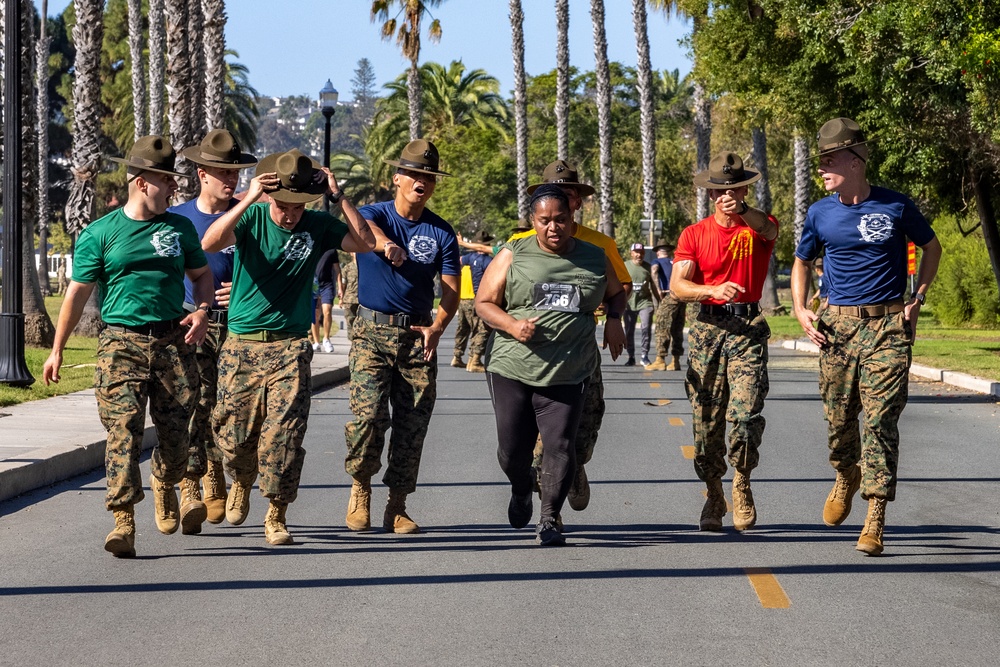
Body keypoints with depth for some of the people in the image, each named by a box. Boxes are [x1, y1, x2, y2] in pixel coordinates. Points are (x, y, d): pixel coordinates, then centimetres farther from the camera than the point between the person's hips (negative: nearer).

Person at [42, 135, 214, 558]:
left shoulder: (180, 229, 11)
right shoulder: (100, 233, 2)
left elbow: (201, 274, 23)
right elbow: (78, 292, 4)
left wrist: (202, 311, 2)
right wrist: (57, 350, 4)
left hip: (173, 341, 3)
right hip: (121, 342, -3)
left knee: (175, 431, 6)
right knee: (123, 430, -13)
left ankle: (165, 483, 39)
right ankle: (123, 521, -15)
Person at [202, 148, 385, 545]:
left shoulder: (318, 226, 3)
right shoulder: (251, 218, -4)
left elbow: (366, 243, -8)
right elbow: (209, 243, -22)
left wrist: (338, 197, -13)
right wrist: (248, 199, -29)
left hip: (290, 348, 0)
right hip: (242, 344, 0)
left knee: (283, 435, -9)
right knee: (234, 431, 5)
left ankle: (277, 514, 4)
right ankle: (242, 482, 37)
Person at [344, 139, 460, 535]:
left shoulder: (441, 233, 6)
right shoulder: (376, 214, 0)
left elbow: (451, 290, 2)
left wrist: (436, 328, -18)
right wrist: (382, 240, -51)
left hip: (418, 335, 3)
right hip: (372, 331, -3)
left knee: (412, 425, 0)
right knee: (368, 413, -17)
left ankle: (397, 508, 10)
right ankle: (360, 486, 7)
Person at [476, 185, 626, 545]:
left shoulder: (595, 258, 10)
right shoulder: (513, 255, 4)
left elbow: (616, 293, 28)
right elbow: (484, 302, 5)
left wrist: (614, 320, 7)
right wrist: (512, 326, -13)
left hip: (567, 374, 0)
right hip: (512, 369, 0)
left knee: (561, 445, -11)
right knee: (512, 449, 4)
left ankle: (549, 519, 2)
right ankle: (521, 489, 38)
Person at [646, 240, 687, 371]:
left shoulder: (657, 261, 9)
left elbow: (654, 271, -13)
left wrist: (658, 290, -12)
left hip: (669, 296, -5)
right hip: (682, 297, 5)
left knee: (662, 328, -5)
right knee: (677, 330, 10)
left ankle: (660, 359, -12)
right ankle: (676, 361, 9)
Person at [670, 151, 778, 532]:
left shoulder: (758, 228, 6)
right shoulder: (694, 235, 8)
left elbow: (768, 228, -20)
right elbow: (677, 286, -3)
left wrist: (741, 210, -39)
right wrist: (714, 290, -21)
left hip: (748, 329, -2)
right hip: (708, 328, 2)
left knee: (746, 413, -16)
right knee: (706, 418, 2)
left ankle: (741, 484, 6)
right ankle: (713, 495, 16)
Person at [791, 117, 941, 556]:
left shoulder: (896, 206, -2)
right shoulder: (820, 214, 5)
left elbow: (931, 246, 15)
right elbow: (802, 261, 20)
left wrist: (917, 298, 5)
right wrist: (800, 310, 6)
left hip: (889, 326, -3)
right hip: (837, 323, 3)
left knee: (881, 418, -10)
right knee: (839, 415, 7)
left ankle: (875, 520, -10)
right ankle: (846, 477, 39)